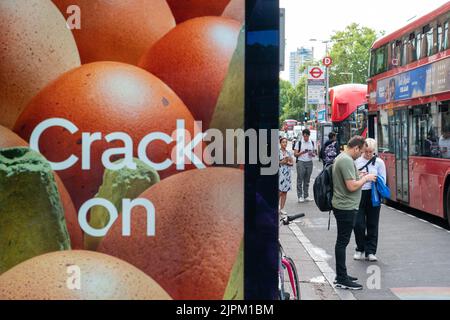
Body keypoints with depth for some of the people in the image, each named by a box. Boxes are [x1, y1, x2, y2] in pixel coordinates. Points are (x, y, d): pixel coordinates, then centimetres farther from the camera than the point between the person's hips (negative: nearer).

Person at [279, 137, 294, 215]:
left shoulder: (289, 152, 11)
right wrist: (281, 162, -15)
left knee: (285, 191, 4)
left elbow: (292, 163, 12)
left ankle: (282, 209, 9)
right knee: (279, 191, -10)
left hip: (287, 173, 5)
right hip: (279, 173, -5)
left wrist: (287, 162, -7)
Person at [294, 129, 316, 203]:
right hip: (301, 162, -4)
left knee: (307, 180, 9)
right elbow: (295, 154, -3)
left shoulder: (312, 143, 11)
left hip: (309, 162, 4)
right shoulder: (299, 142, -1)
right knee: (300, 180, -3)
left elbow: (314, 154, 16)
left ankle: (306, 196, 15)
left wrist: (312, 154, -7)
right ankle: (300, 196, 0)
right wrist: (302, 152, -20)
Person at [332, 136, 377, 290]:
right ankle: (342, 280, -1)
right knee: (343, 242, -6)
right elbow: (352, 186, -24)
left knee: (342, 241, 16)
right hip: (346, 207, -11)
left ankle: (341, 275, 25)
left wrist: (360, 176, 14)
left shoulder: (340, 157, 13)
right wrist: (366, 178, -10)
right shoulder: (347, 161, -20)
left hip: (341, 206, 11)